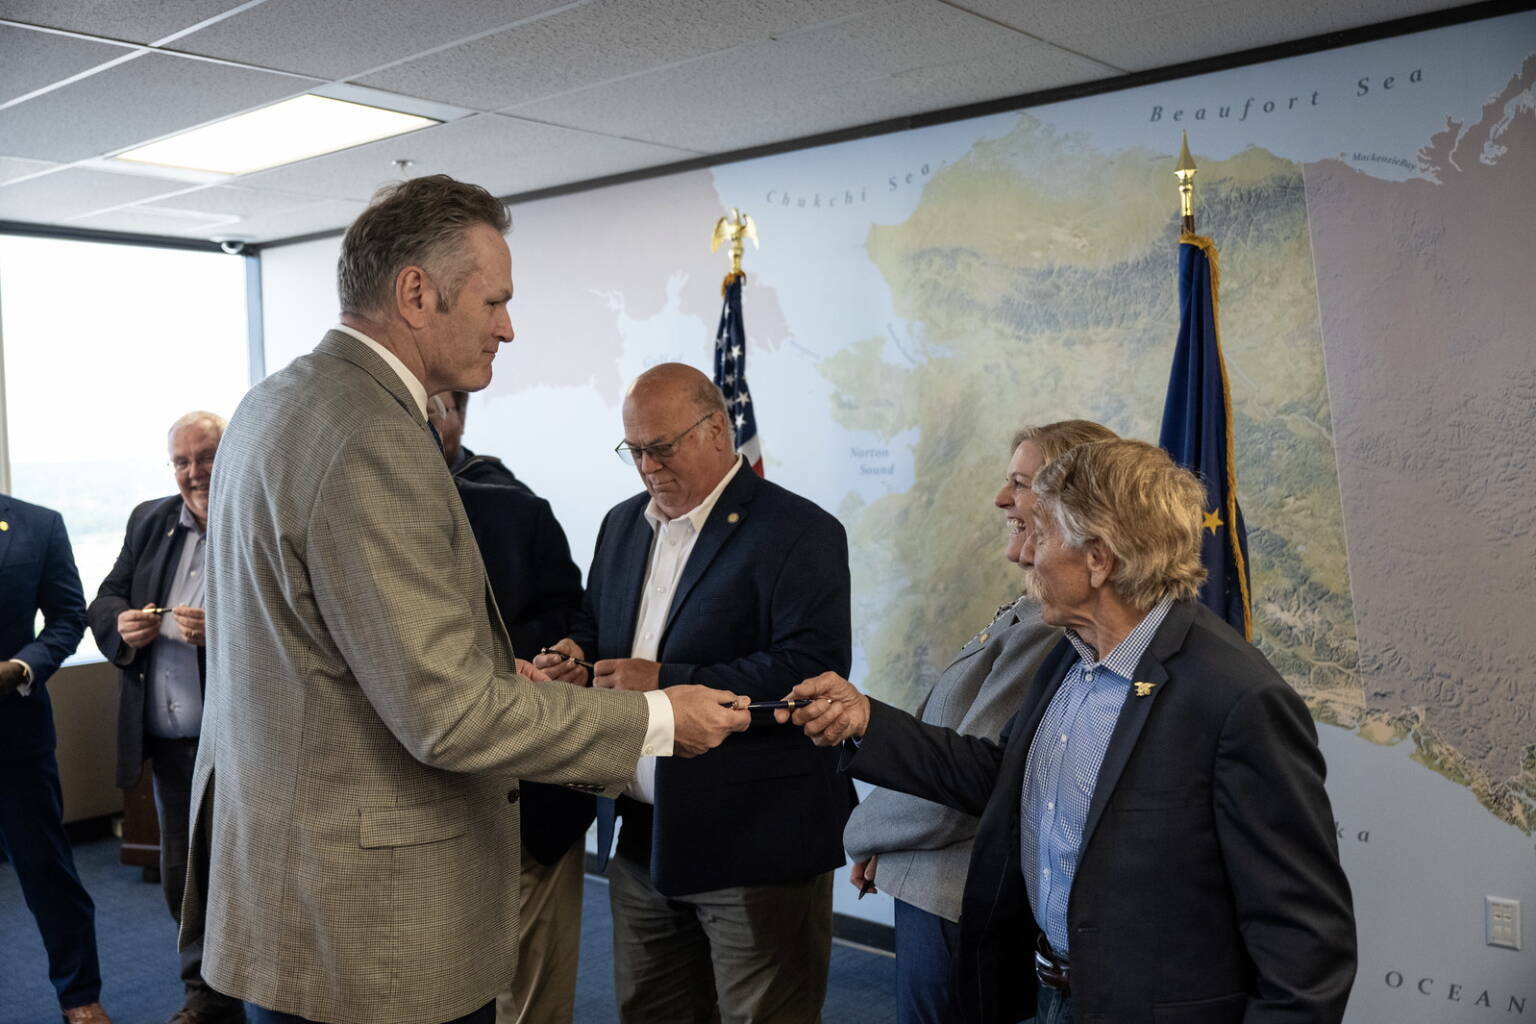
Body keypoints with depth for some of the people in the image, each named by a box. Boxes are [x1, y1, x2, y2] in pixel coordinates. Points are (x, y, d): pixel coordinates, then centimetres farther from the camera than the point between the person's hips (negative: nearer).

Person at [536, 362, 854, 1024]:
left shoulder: (800, 533, -12)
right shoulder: (622, 525, 12)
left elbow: (813, 668, -22)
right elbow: (596, 627, 22)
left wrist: (665, 683, -24)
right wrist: (579, 655, -3)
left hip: (754, 846, -7)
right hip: (641, 838, 7)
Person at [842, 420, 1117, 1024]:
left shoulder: (1047, 625, -25)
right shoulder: (1035, 611, 6)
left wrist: (863, 832, -5)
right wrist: (887, 839, 2)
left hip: (955, 901, -9)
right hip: (947, 890, 9)